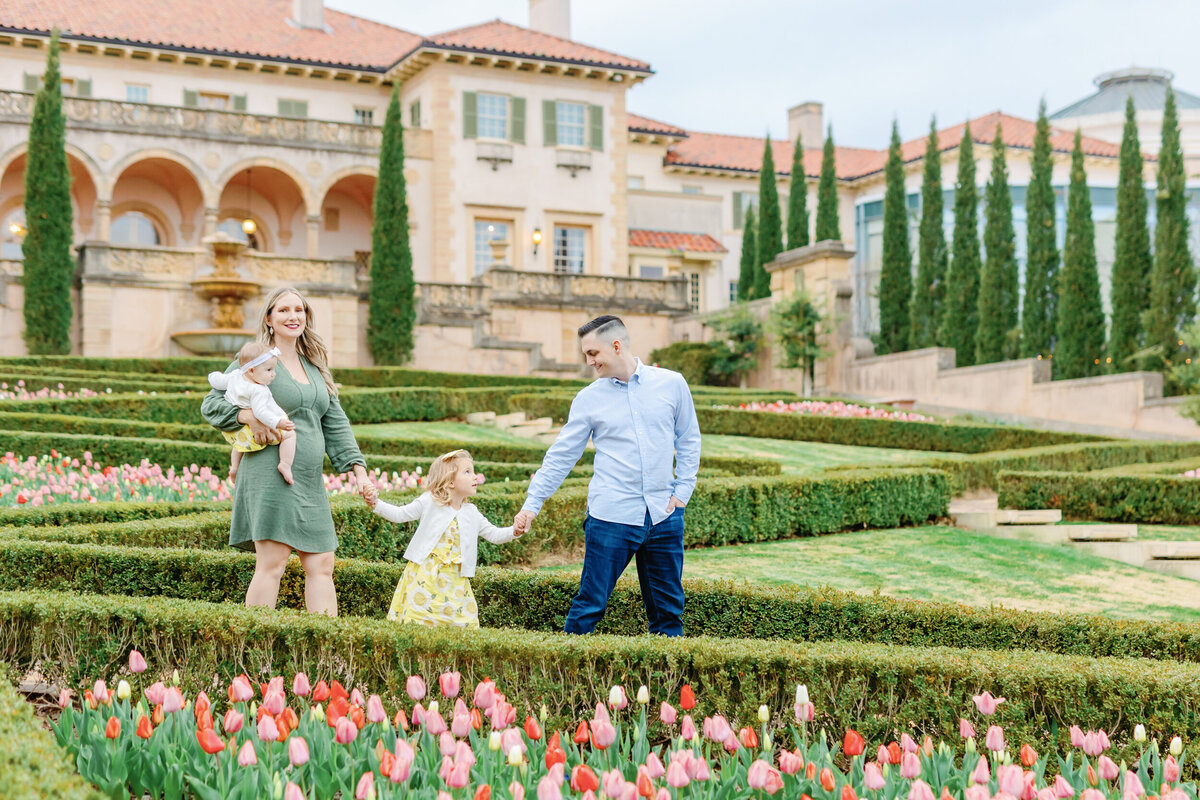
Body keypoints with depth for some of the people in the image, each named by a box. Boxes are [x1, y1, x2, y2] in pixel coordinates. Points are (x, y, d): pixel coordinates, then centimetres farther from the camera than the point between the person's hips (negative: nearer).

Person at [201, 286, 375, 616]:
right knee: (271, 564, -10)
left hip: (310, 483, 7)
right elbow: (211, 404, -2)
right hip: (271, 475, -7)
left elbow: (336, 424, 19)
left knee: (321, 565, 4)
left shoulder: (315, 367, 19)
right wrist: (250, 416, -19)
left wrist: (359, 470, 11)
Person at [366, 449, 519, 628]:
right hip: (425, 577, -3)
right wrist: (375, 504, -11)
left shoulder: (472, 513, 9)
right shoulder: (429, 502, -1)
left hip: (454, 581, 3)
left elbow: (494, 535, 12)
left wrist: (514, 532, -7)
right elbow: (400, 514, 1)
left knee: (465, 622, -2)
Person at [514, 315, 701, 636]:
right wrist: (532, 504, 1)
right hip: (611, 516, -1)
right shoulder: (589, 398, 3)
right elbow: (561, 455, 5)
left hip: (663, 515, 1)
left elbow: (689, 441, 12)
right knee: (590, 604, -2)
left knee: (668, 609, 8)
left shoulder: (672, 384, 4)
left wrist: (683, 491, 3)